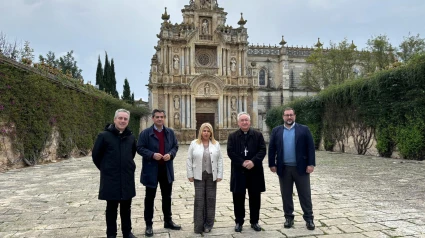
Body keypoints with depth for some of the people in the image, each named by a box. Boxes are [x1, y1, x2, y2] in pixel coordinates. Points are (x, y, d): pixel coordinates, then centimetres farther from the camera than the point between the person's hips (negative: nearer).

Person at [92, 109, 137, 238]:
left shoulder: (131, 137, 4)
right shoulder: (104, 135, -9)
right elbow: (95, 155, -2)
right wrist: (106, 169, 6)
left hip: (127, 178, 4)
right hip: (110, 178, -4)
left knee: (126, 207, 13)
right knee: (111, 208, 7)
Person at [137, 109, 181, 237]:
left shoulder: (170, 132, 7)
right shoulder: (145, 133, -6)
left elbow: (175, 146, 10)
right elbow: (140, 148, -8)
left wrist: (170, 154, -10)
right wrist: (152, 155, -21)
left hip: (167, 169, 4)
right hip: (151, 169, -4)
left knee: (167, 196, 15)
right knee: (150, 197, 6)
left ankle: (168, 221, 31)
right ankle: (149, 225, 17)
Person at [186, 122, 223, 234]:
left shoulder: (216, 144, 6)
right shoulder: (194, 143, 2)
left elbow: (220, 160, 5)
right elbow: (189, 160, 3)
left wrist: (219, 175, -1)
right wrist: (190, 174, -3)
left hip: (212, 176, 2)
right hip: (199, 176, -1)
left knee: (210, 199, 5)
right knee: (199, 199, -1)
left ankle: (208, 224, 17)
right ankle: (198, 226, 7)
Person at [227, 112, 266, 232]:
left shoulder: (258, 135, 6)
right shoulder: (232, 136, 5)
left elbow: (262, 150, -3)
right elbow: (230, 152, -5)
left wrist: (253, 161, -18)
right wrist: (242, 162, -16)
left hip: (255, 171, 1)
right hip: (238, 171, 0)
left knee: (255, 197, 8)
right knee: (238, 197, 5)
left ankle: (254, 221, 23)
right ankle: (239, 222, 19)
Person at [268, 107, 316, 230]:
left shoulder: (304, 129, 1)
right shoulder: (276, 131, 6)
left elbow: (310, 147, -2)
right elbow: (271, 149, 6)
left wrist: (311, 164, -8)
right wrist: (272, 164, 0)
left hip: (301, 167, -2)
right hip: (284, 168, 2)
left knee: (305, 194, 5)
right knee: (286, 195, 10)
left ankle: (309, 218, 17)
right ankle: (289, 217, 22)